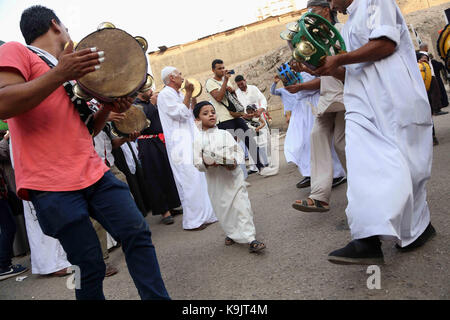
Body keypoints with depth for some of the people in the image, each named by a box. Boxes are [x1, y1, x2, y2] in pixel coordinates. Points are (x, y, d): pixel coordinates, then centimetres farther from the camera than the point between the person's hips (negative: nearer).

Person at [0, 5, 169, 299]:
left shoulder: (73, 74, 24)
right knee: (90, 265, -4)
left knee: (137, 233, -3)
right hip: (53, 186, -7)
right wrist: (60, 74, -20)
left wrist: (108, 107, 9)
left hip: (95, 173, 7)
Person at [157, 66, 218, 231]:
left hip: (191, 140, 9)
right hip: (180, 144, -9)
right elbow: (181, 114, -17)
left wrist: (193, 95, 13)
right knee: (190, 180, -11)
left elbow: (192, 114, 23)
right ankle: (192, 221, -4)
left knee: (200, 177, 10)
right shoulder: (165, 95, -8)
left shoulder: (179, 94, 19)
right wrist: (188, 93, -13)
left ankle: (205, 215, 19)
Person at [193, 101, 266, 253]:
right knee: (223, 208, 10)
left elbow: (238, 151, 2)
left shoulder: (225, 134, 4)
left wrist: (235, 162, -18)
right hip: (215, 180, 1)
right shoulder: (199, 140, 2)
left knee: (241, 206, -5)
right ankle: (232, 234, 32)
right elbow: (197, 162, -1)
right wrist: (206, 163, -21)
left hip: (232, 176, 0)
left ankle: (250, 239, -1)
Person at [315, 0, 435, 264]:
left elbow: (386, 43, -12)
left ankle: (419, 227, 4)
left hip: (393, 96, -7)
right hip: (364, 104, 7)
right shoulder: (349, 26, 30)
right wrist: (330, 69, 16)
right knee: (362, 160, -9)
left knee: (403, 162, -6)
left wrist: (339, 59, -8)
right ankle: (369, 240, -10)